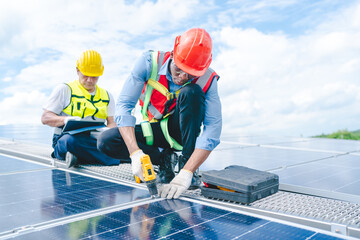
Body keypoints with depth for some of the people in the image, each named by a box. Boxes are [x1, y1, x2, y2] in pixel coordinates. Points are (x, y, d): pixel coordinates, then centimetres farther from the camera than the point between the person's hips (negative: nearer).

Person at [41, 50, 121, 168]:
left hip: (95, 141, 4)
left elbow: (111, 122, 15)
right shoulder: (64, 90, 10)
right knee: (71, 139, -41)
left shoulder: (107, 96, 20)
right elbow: (45, 118, 5)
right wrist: (66, 119, -17)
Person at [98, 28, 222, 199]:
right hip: (153, 130, 2)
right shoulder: (150, 62, -21)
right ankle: (165, 159, -9)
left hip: (182, 132, -1)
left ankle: (187, 164, -23)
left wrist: (186, 173, -41)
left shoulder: (207, 80, -23)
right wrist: (135, 152, -38)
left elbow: (213, 130, -29)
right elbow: (123, 106, -24)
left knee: (191, 92, -30)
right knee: (106, 142, -22)